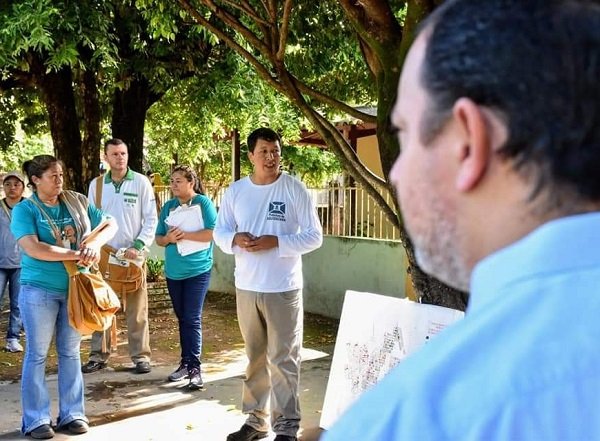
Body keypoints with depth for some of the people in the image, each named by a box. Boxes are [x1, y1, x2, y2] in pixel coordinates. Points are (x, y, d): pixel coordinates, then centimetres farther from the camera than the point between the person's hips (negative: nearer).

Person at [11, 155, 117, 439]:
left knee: (70, 352, 11)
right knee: (37, 355, 3)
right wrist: (77, 254, -21)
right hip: (39, 290, -4)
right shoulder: (25, 209, -8)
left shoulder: (76, 202, 5)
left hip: (75, 288, 4)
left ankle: (71, 414, 20)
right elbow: (33, 248, -21)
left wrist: (95, 245, -11)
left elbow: (110, 225, 10)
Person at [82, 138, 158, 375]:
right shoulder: (96, 184, 6)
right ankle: (99, 355, 16)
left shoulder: (141, 182, -2)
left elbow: (151, 219, -3)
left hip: (132, 254, -2)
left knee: (136, 310, 1)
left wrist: (138, 247, -12)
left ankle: (140, 356, 8)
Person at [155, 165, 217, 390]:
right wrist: (169, 238, -12)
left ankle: (195, 368, -6)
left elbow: (213, 233, -15)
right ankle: (185, 362, 20)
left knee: (193, 318, -8)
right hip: (173, 271, 5)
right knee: (182, 318, 12)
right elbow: (158, 238, 10)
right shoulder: (168, 207, 8)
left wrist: (184, 234, -17)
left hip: (198, 270, -5)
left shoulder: (203, 203, -7)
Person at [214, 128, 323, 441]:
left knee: (283, 359, 0)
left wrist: (275, 242, -21)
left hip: (283, 289, -4)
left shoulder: (294, 189, -7)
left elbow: (314, 237, -8)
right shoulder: (235, 191, 4)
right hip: (246, 288, 4)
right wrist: (235, 240, -14)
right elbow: (219, 232, 8)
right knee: (255, 357, 16)